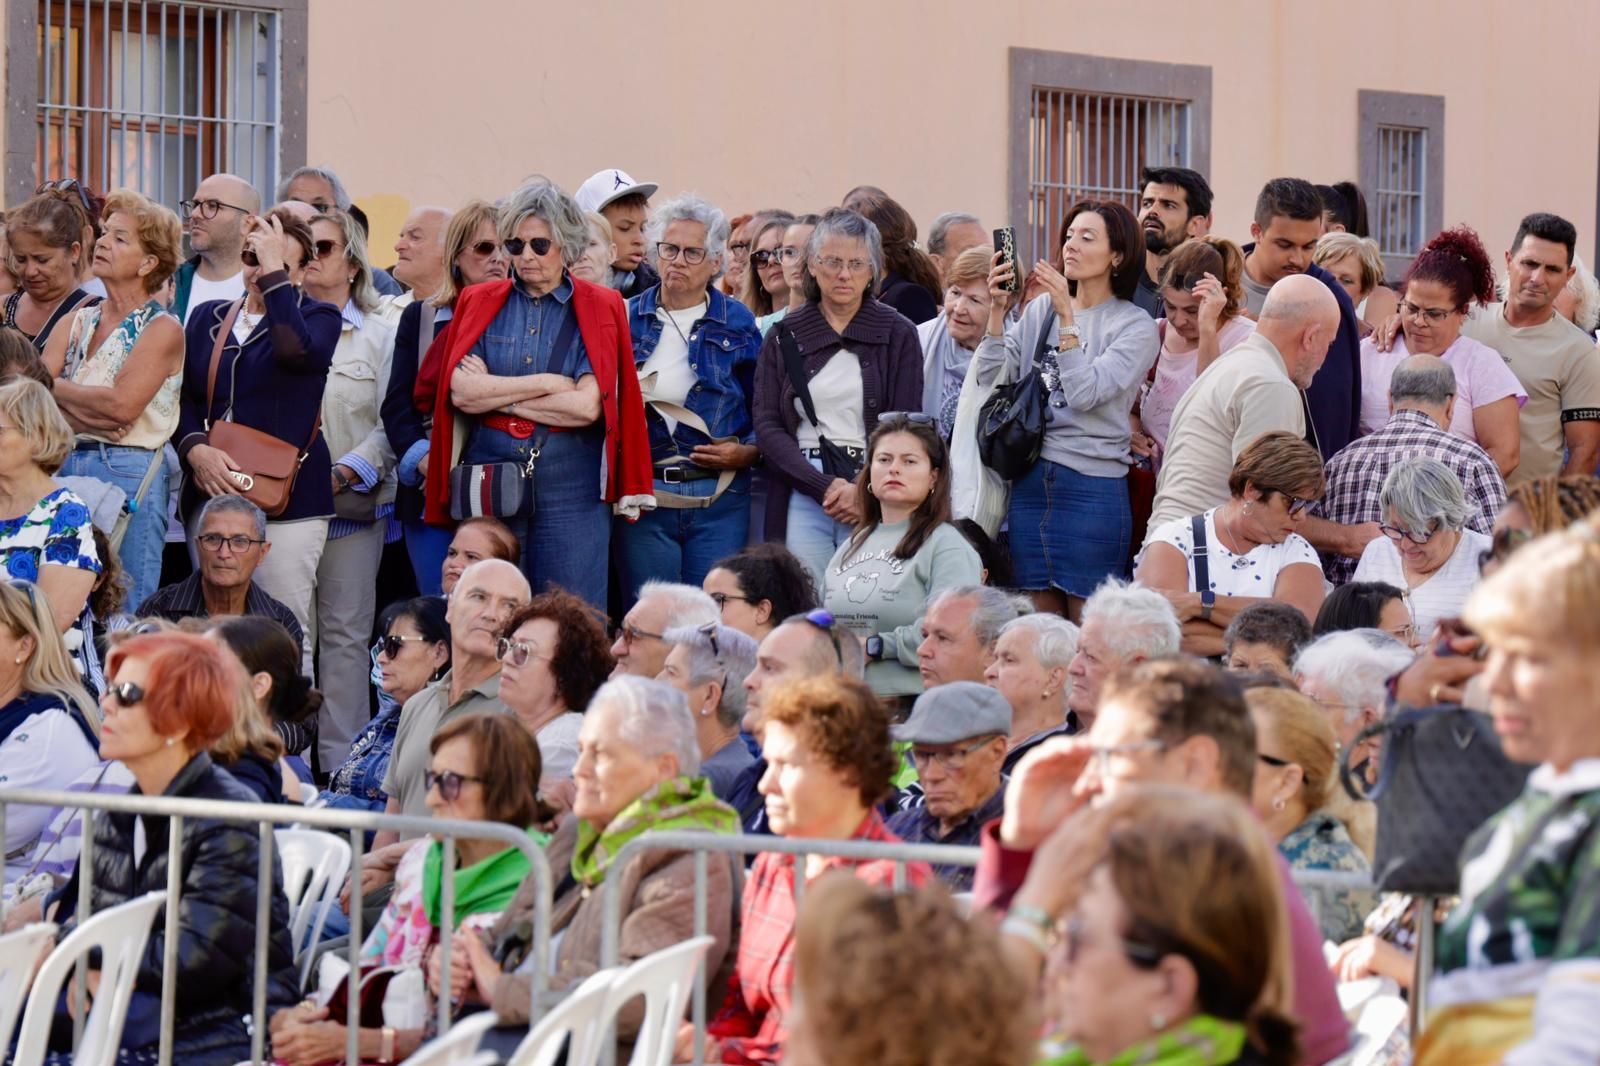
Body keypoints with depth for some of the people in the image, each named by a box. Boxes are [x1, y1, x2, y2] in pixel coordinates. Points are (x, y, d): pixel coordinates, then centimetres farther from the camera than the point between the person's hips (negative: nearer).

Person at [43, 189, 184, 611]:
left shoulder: (162, 330, -2)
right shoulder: (79, 321, 15)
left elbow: (122, 405, -15)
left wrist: (56, 388, -3)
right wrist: (93, 407, -12)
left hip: (129, 476, -6)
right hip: (68, 469, 6)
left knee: (124, 618, -4)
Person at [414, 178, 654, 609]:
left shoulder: (599, 309, 4)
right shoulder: (479, 303, 9)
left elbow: (587, 406, -10)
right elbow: (461, 392, -6)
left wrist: (496, 396, -6)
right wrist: (547, 383, -9)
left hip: (570, 479, -1)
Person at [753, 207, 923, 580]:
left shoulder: (897, 335, 8)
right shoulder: (784, 336, 11)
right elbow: (767, 427, 4)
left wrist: (867, 493, -12)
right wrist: (825, 488, -10)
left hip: (876, 500, -1)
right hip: (802, 498, 1)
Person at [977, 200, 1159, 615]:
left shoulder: (1136, 327, -3)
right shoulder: (1039, 310, 11)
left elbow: (1086, 393, -16)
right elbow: (992, 377, 3)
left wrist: (1067, 316, -17)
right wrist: (997, 309, -7)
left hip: (1092, 487, -5)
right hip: (1030, 483, 5)